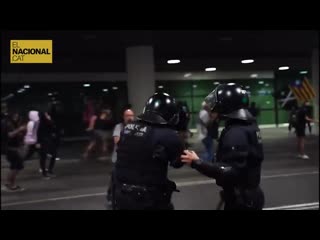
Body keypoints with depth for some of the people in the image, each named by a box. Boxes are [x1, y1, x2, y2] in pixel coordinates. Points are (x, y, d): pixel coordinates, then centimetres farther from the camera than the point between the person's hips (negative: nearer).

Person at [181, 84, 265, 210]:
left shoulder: (235, 133, -26)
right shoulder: (249, 125, 5)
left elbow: (229, 172, -29)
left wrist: (197, 162, -28)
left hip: (241, 200, -10)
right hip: (249, 195, 10)